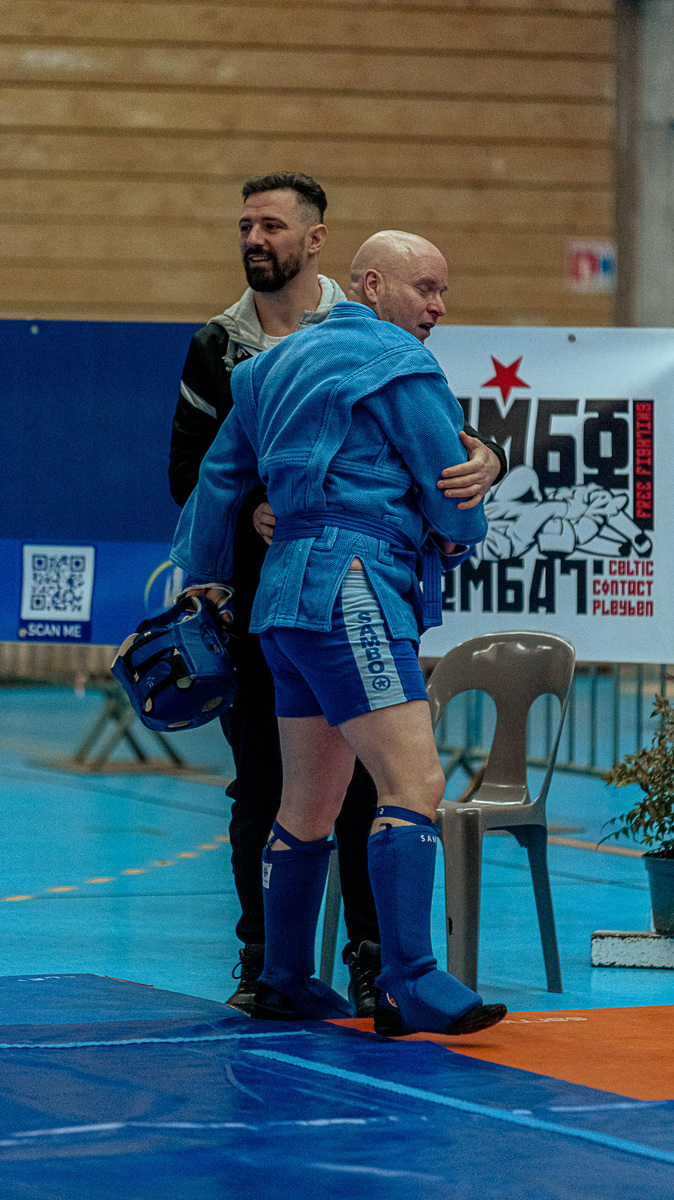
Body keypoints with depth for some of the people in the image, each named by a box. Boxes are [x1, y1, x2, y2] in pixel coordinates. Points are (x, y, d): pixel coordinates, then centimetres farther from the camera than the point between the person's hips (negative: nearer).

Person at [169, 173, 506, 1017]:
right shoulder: (215, 350, 8)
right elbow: (187, 473, 8)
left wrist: (483, 459, -25)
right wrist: (248, 512, -12)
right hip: (255, 599, 2)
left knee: (364, 785, -2)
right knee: (260, 784, 5)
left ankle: (371, 962, 6)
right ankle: (263, 961, 14)